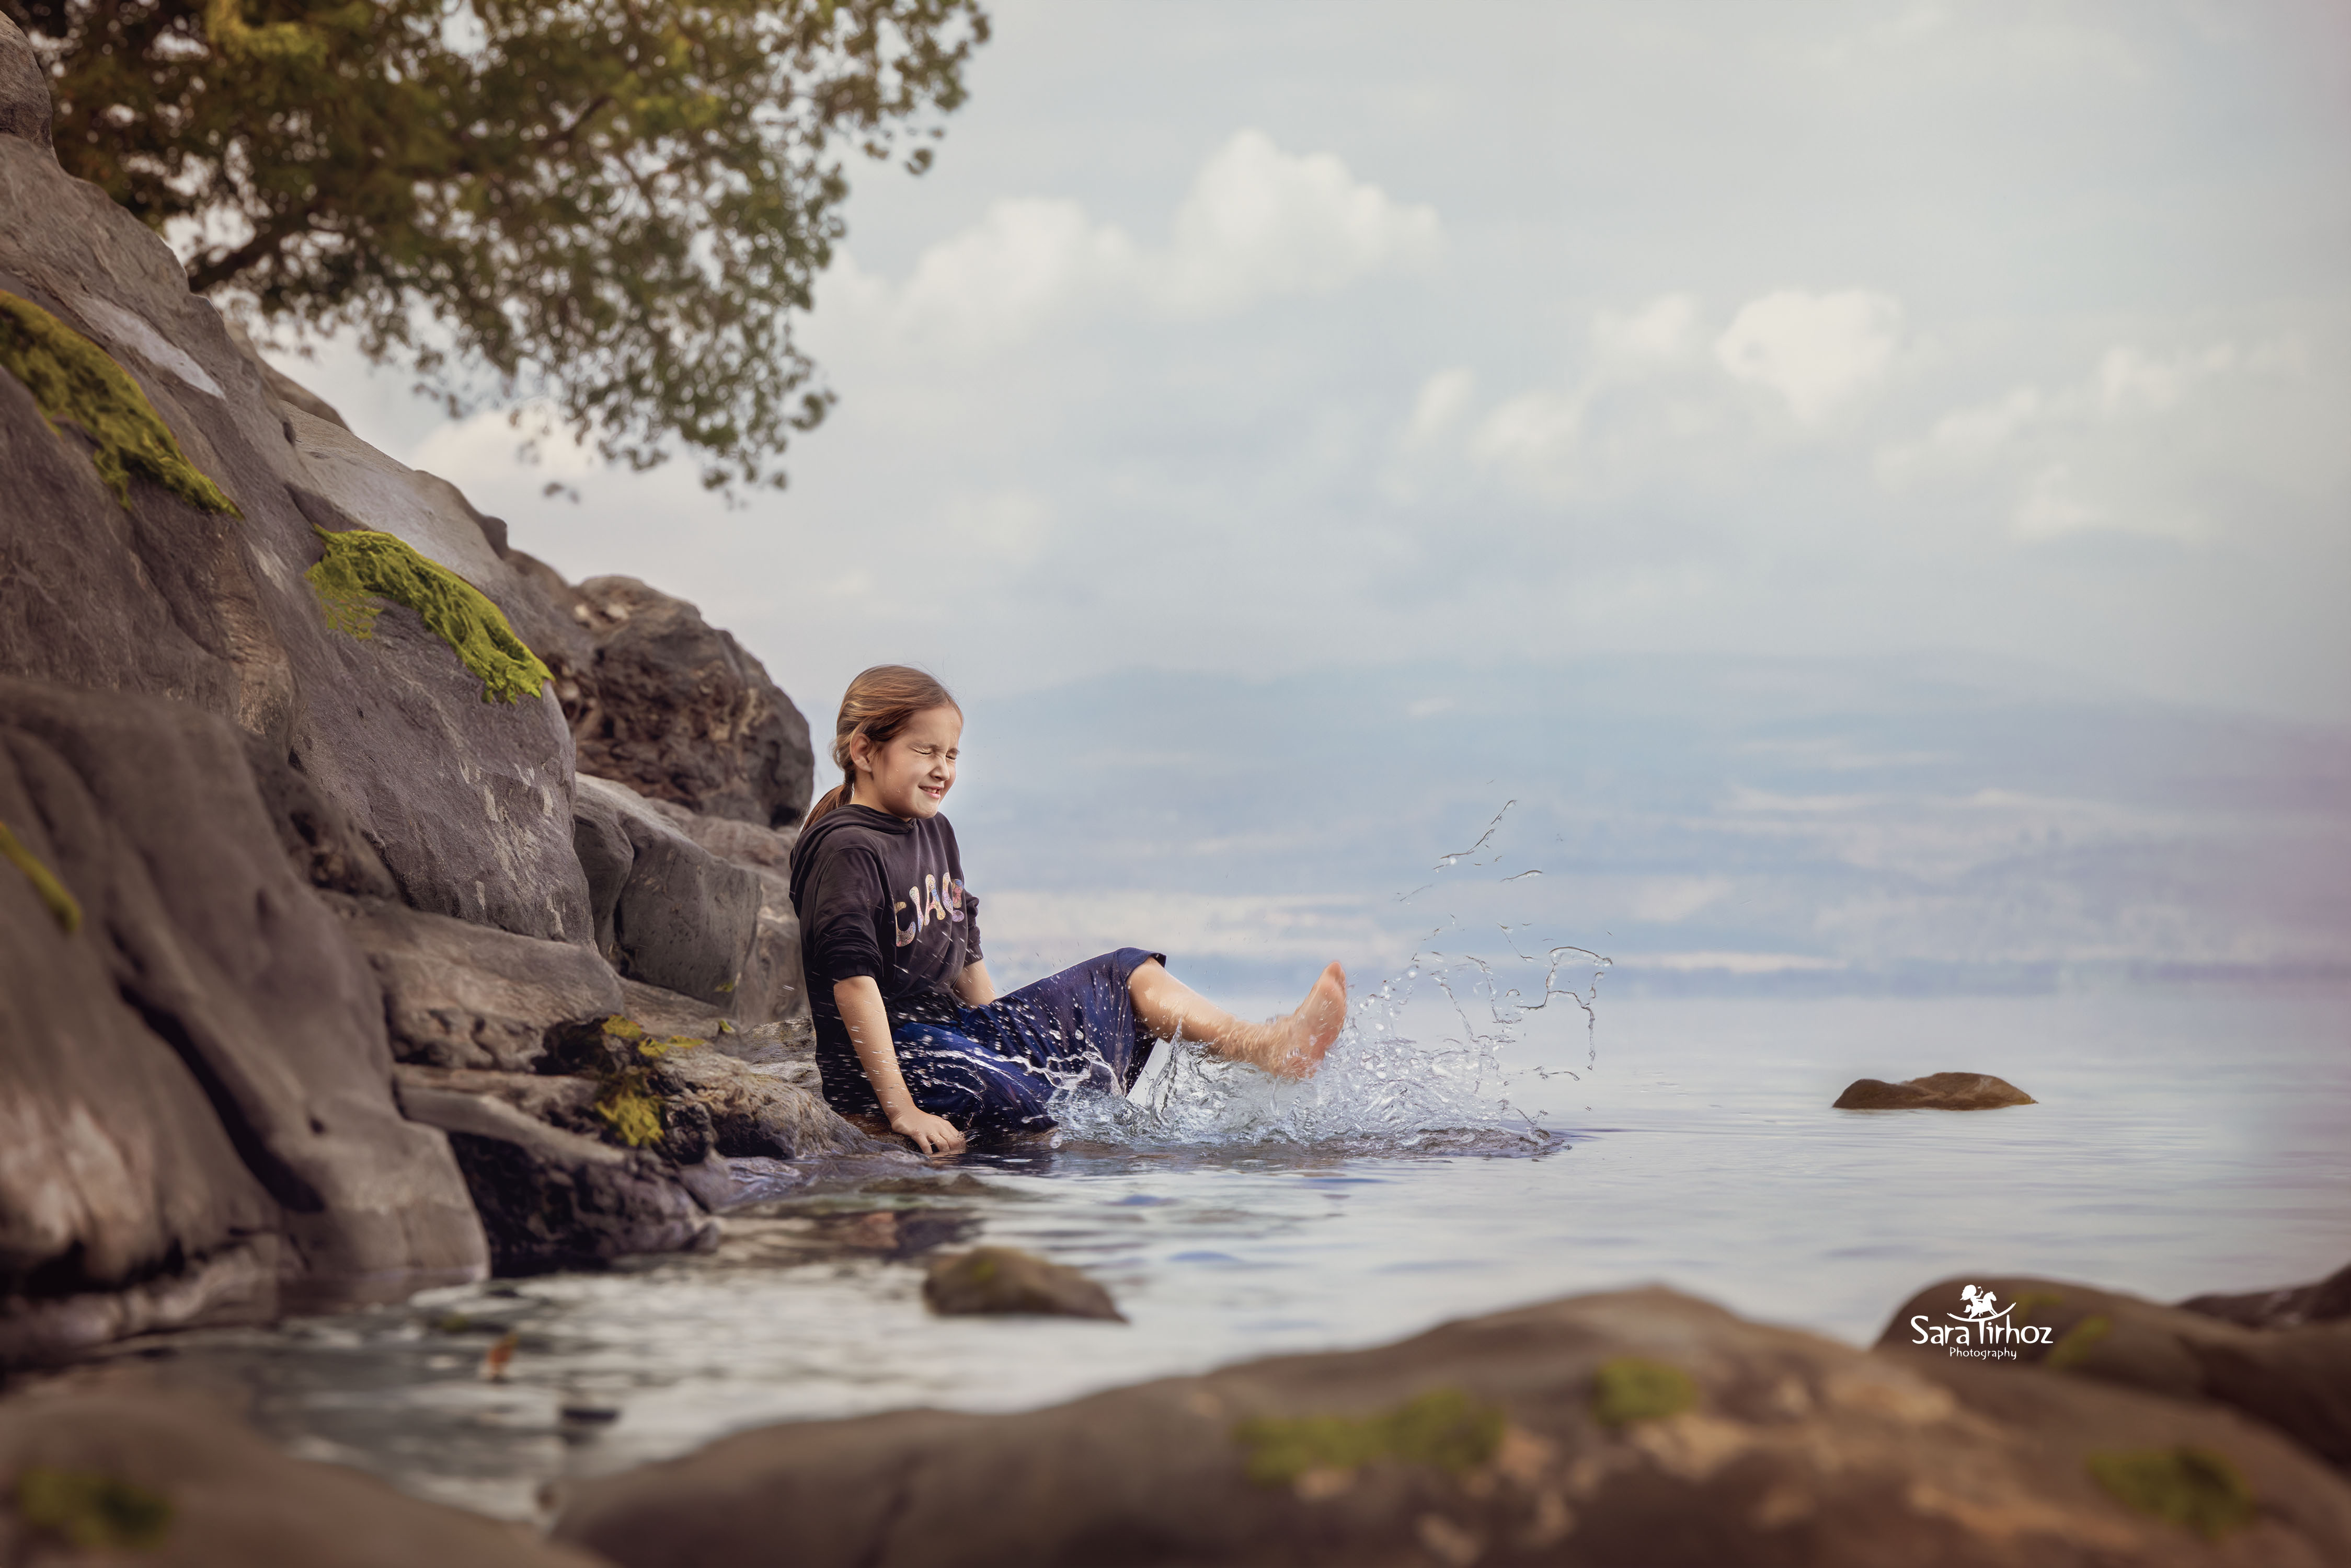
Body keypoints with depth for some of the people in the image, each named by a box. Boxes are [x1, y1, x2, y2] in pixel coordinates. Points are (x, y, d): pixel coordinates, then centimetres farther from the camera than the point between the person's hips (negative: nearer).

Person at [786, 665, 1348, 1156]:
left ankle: (1266, 1045, -8)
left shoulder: (933, 832, 14)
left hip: (953, 1026, 10)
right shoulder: (846, 850, -16)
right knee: (1023, 1109, -37)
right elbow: (852, 980, -23)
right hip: (879, 1060, -10)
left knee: (1123, 976, 6)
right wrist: (901, 1108, -28)